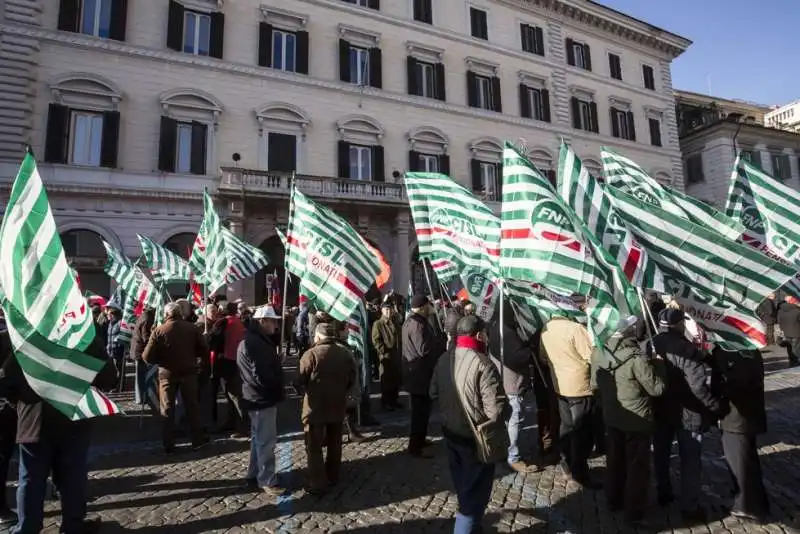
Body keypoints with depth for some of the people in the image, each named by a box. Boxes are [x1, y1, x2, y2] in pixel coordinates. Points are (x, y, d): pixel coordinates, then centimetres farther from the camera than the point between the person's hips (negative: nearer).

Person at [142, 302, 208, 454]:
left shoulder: (159, 330, -10)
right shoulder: (191, 327, -4)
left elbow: (147, 356, -11)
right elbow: (204, 350, -3)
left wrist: (160, 361, 7)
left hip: (167, 373, -1)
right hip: (188, 371, 2)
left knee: (167, 409, 11)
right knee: (192, 405, 13)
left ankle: (168, 445, 15)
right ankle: (197, 440, 19)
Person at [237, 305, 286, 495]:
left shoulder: (260, 340, 12)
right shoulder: (252, 343, -22)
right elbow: (262, 375, -26)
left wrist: (278, 389, 5)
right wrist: (278, 390, -11)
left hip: (263, 397, 11)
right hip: (262, 399, -11)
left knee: (259, 439, 19)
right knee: (266, 441, -1)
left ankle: (255, 477, 31)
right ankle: (267, 481, 11)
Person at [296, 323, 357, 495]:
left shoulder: (312, 354, -17)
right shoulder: (346, 353, 0)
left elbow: (299, 382, -13)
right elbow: (352, 380, 7)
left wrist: (308, 390, 7)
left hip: (315, 407, -5)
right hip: (338, 406, 5)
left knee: (314, 447, 7)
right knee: (334, 444, 19)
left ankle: (318, 484, 11)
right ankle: (333, 478, 31)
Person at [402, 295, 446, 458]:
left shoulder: (412, 321, 12)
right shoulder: (417, 324, -23)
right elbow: (424, 349, -30)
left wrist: (436, 341, 6)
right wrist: (441, 341, -17)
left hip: (418, 372, 11)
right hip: (420, 374, -11)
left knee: (421, 409, 21)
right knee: (421, 411, -1)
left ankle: (419, 439, 34)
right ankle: (415, 447, 8)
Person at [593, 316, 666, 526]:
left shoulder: (599, 352, -7)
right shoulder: (637, 357, -27)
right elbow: (657, 388, -16)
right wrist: (658, 363, -4)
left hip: (611, 417, 6)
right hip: (637, 420, -5)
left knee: (614, 460, 22)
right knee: (637, 466, 13)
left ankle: (613, 501, 38)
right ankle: (635, 512, 28)